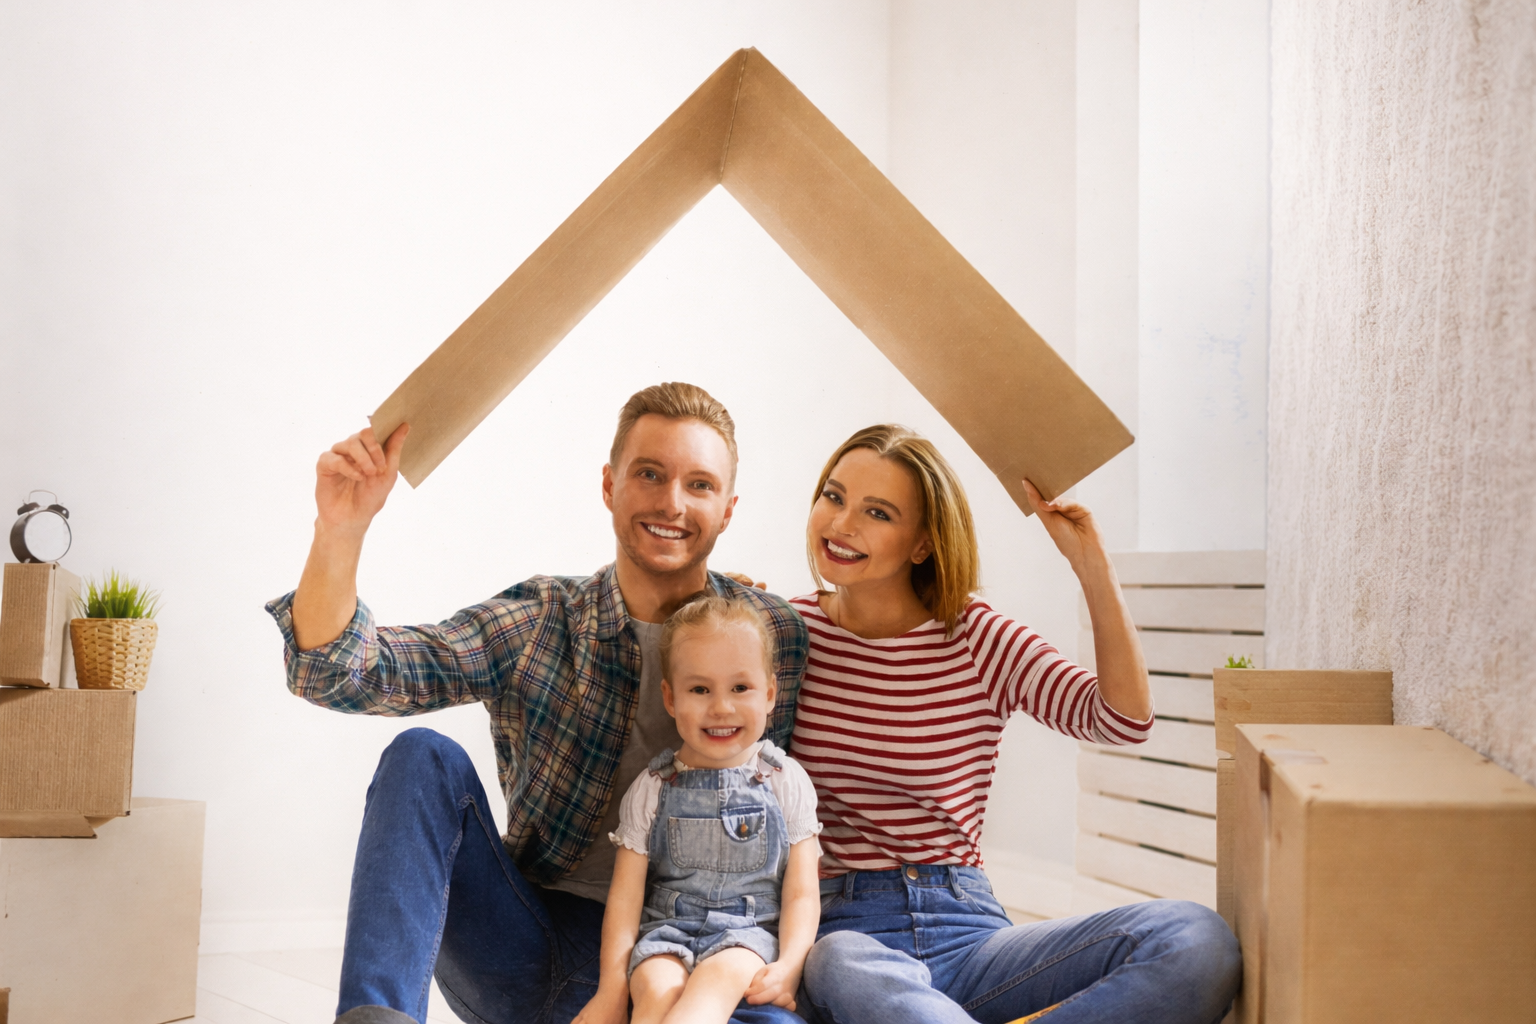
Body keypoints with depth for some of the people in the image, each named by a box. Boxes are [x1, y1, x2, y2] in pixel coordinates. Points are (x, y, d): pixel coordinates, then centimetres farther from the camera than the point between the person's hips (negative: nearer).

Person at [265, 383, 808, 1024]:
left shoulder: (776, 638, -1)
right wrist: (340, 532, -25)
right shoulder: (535, 623, 0)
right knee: (424, 758, -21)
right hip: (522, 942, 1)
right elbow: (340, 675, -9)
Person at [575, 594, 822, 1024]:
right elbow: (624, 896, 3)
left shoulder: (786, 782, 4)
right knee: (657, 989, -32)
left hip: (751, 930, -1)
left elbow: (802, 892, 2)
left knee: (721, 975, -34)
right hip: (668, 929, 1)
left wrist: (789, 965, -15)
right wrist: (611, 987, -7)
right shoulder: (651, 789, 4)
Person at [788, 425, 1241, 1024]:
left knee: (1197, 942, -23)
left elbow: (1123, 720, -6)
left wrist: (1091, 565, -8)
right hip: (835, 925, -2)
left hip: (965, 933, 3)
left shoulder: (979, 638, 4)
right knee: (845, 969, -43)